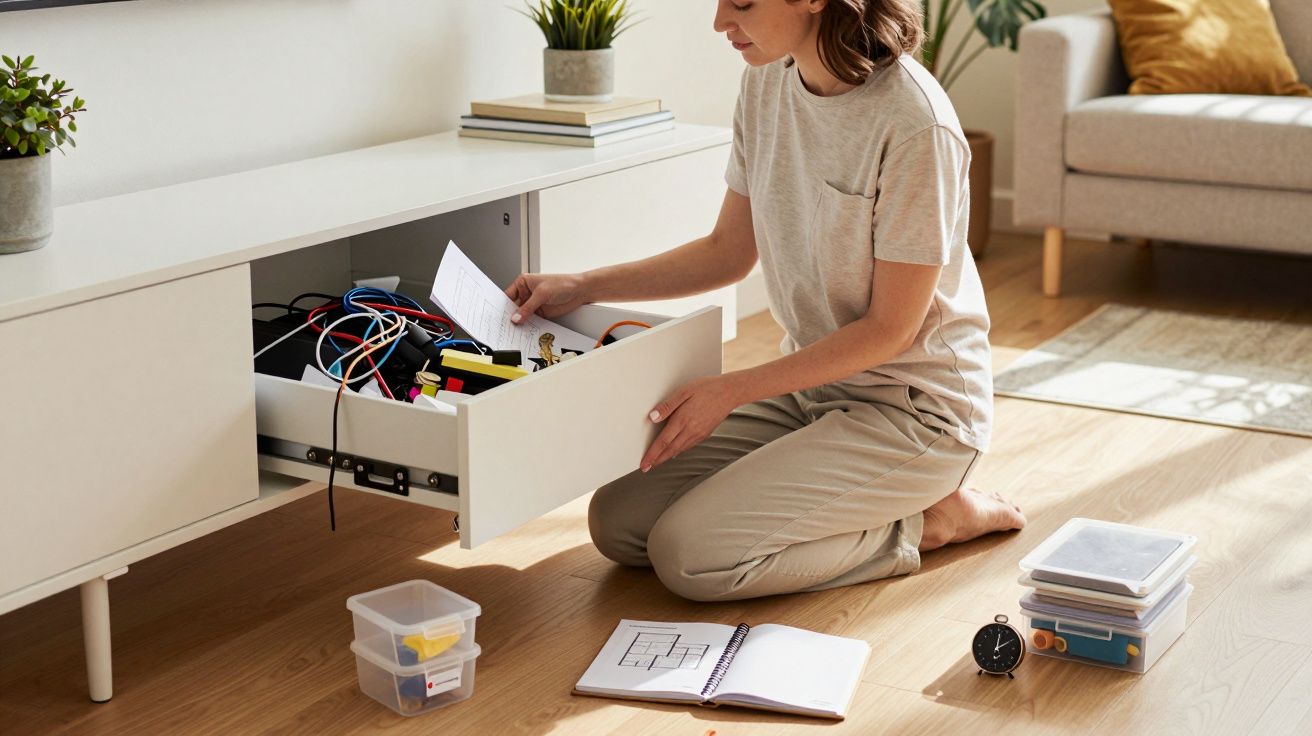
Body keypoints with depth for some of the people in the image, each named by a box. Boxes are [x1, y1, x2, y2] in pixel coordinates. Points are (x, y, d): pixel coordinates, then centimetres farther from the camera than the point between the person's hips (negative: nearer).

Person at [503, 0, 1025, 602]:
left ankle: (926, 519, 0)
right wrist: (583, 287, 2)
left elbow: (890, 329, -18)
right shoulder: (766, 82, -1)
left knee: (689, 555, -20)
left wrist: (731, 390, -19)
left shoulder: (913, 125, -25)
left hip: (912, 403, -8)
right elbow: (729, 251, 10)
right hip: (809, 379, 8)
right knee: (616, 522, -2)